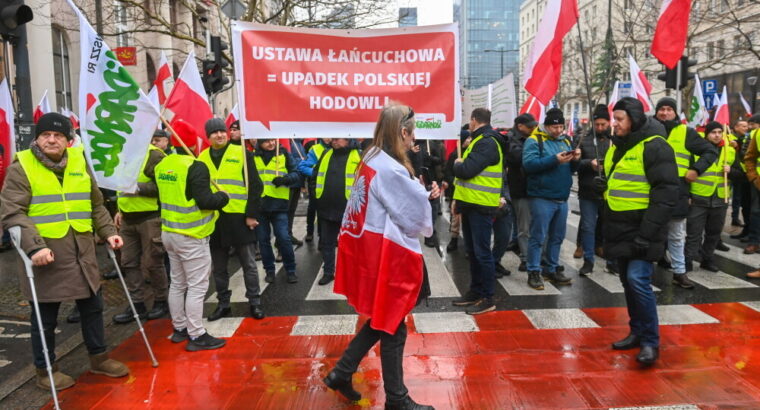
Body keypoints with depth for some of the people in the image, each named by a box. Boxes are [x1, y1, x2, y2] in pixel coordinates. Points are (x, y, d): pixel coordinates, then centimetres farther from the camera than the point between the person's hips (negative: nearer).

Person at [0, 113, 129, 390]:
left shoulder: (79, 162, 10)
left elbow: (96, 205, 19)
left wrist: (108, 231, 7)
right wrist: (34, 246, -24)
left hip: (82, 253, 5)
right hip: (45, 256, -5)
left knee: (92, 308, 16)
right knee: (45, 318, 7)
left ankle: (98, 358, 33)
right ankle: (45, 370, 25)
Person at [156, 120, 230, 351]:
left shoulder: (163, 165, 6)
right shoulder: (195, 167, -19)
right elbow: (205, 201, -23)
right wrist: (223, 197, -6)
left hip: (169, 232, 9)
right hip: (191, 236, -8)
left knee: (177, 283, 18)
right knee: (197, 287, -1)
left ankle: (179, 328, 29)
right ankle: (196, 336, 5)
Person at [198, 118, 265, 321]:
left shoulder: (242, 153, -3)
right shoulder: (202, 157, 7)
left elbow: (255, 185, -6)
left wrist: (252, 214, -10)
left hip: (239, 218, -3)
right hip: (213, 219, 4)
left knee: (248, 264, 6)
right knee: (219, 266, 13)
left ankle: (254, 302, 17)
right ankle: (223, 303, 26)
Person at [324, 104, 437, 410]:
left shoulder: (372, 158, 8)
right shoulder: (391, 169, -21)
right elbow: (414, 215, -14)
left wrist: (422, 195, 4)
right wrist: (424, 194, 5)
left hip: (369, 247, 9)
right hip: (386, 254, -9)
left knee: (382, 320, 21)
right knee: (392, 327, 5)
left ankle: (341, 373, 27)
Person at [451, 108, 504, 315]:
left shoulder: (487, 143, -15)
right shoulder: (479, 141, 18)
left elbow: (467, 170, -24)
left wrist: (457, 164, -2)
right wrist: (458, 199, 12)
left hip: (481, 207, -10)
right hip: (470, 204, 10)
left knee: (482, 252, -4)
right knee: (473, 251, 15)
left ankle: (487, 299, 4)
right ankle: (475, 292, 26)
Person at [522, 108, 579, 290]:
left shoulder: (565, 141, 14)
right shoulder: (534, 140, -6)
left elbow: (571, 169, 16)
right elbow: (529, 164, -21)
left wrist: (575, 160, -6)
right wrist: (555, 160, -27)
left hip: (562, 198, 7)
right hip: (542, 198, -7)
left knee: (557, 237, 14)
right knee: (538, 237, -3)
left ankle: (552, 269, 25)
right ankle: (534, 272, 5)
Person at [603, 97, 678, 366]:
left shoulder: (655, 147, -13)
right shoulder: (617, 146, 14)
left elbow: (666, 194, -19)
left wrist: (647, 233, -22)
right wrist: (603, 186, 8)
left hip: (641, 229, -8)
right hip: (619, 228, 8)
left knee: (638, 280, -14)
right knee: (628, 281, 14)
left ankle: (651, 341, -1)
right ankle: (637, 332, 26)